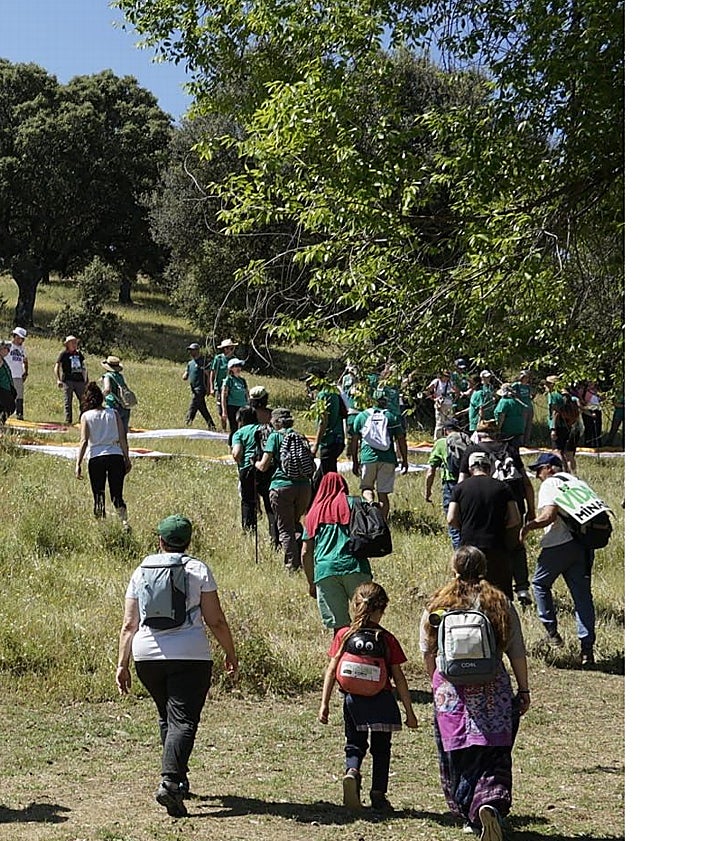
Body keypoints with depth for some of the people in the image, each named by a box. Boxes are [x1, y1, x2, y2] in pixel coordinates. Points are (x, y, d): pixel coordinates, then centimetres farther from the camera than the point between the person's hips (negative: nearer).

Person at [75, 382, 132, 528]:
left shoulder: (86, 416, 2)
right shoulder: (113, 413, 8)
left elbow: (84, 441, -7)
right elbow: (122, 438, 5)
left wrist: (78, 464, -8)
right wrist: (127, 459, 11)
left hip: (96, 457, -2)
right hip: (116, 456, 2)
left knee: (98, 496, 10)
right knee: (117, 495, 6)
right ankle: (125, 523, -13)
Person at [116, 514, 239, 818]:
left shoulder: (141, 571, 11)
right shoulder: (198, 570, 3)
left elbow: (129, 625, 9)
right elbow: (215, 621, 0)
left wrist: (122, 664, 13)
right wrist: (230, 654, 11)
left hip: (147, 655, 4)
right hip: (190, 656, -4)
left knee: (167, 717, 21)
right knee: (183, 720, -8)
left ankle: (178, 780, 26)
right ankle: (170, 780, -26)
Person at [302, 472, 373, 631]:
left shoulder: (313, 514, 23)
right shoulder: (351, 503, 16)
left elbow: (306, 554, 19)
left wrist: (311, 584, 26)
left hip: (324, 570, 2)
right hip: (354, 566, -2)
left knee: (338, 625, 2)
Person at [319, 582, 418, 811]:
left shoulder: (343, 635, -1)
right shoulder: (387, 639, -6)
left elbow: (331, 671, -2)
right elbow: (398, 678, -3)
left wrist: (324, 704, 4)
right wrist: (409, 711, 3)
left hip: (353, 700, 1)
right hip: (382, 700, -1)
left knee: (355, 744, 16)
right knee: (381, 748, 14)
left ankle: (351, 771, -13)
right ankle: (378, 794, 11)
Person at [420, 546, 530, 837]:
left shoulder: (436, 605, 4)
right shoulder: (500, 603, 2)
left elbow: (427, 653, 10)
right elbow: (517, 652, 2)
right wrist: (523, 690, 10)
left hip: (449, 690, 1)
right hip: (492, 691, -1)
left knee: (457, 757, 13)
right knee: (493, 757, -1)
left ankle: (470, 816, 19)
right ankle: (491, 803, -25)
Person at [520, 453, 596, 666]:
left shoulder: (549, 484, -5)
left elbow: (549, 515, -19)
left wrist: (528, 526, -7)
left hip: (559, 545, -7)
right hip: (582, 543, 7)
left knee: (540, 584, 16)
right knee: (582, 594, 5)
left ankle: (552, 631, 12)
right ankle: (587, 648, 3)